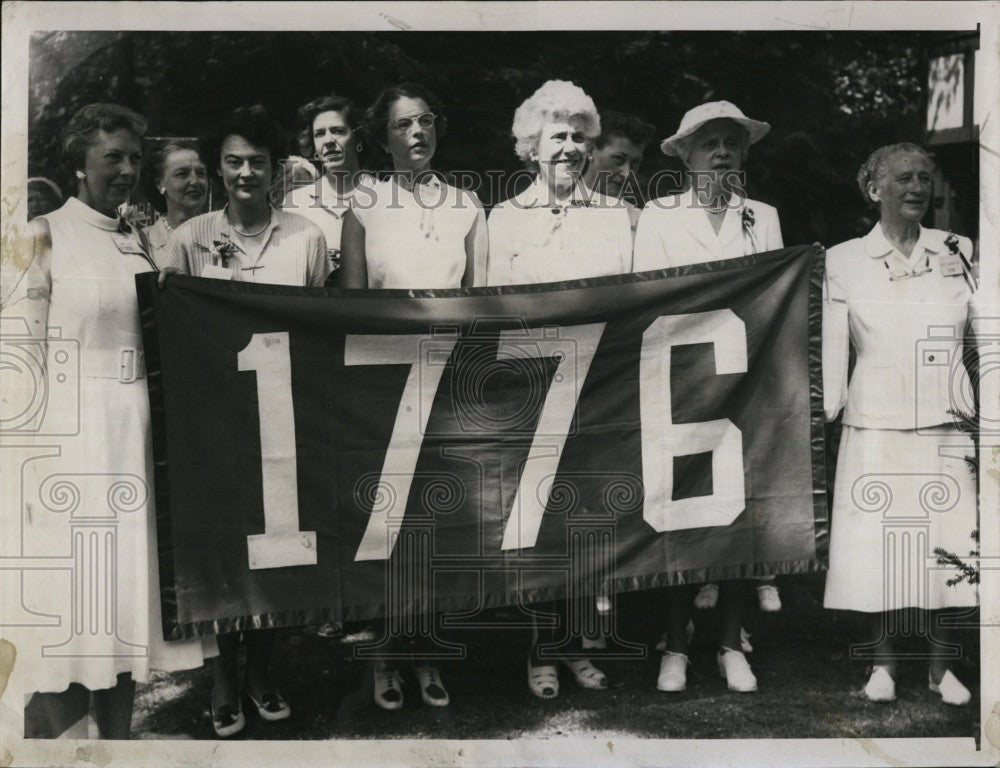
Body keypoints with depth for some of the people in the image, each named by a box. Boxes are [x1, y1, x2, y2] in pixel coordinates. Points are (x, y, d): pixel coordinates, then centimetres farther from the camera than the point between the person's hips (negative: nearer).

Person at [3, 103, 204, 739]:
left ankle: (119, 741, 19)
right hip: (71, 439, -5)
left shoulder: (139, 243, 13)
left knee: (128, 589, 8)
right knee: (71, 603, -3)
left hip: (137, 437, 5)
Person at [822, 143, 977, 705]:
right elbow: (831, 350, 4)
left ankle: (941, 666, 19)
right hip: (875, 426, -1)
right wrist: (824, 410, -1)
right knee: (873, 547, 1)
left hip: (945, 426, 1)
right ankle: (883, 663, 18)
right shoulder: (844, 262, 4)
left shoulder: (958, 252, 9)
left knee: (948, 547, 3)